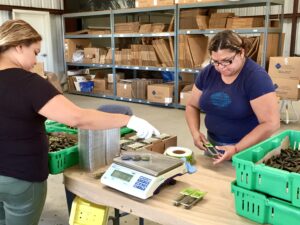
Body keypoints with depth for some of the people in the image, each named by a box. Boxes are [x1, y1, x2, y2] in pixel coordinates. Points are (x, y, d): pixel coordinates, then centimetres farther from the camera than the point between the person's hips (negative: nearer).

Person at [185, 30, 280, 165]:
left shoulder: (256, 77, -19)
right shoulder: (208, 72, -4)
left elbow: (271, 123, -22)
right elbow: (192, 106, 7)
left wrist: (237, 149, -29)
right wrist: (195, 132, -11)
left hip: (247, 148, -5)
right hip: (213, 144, 5)